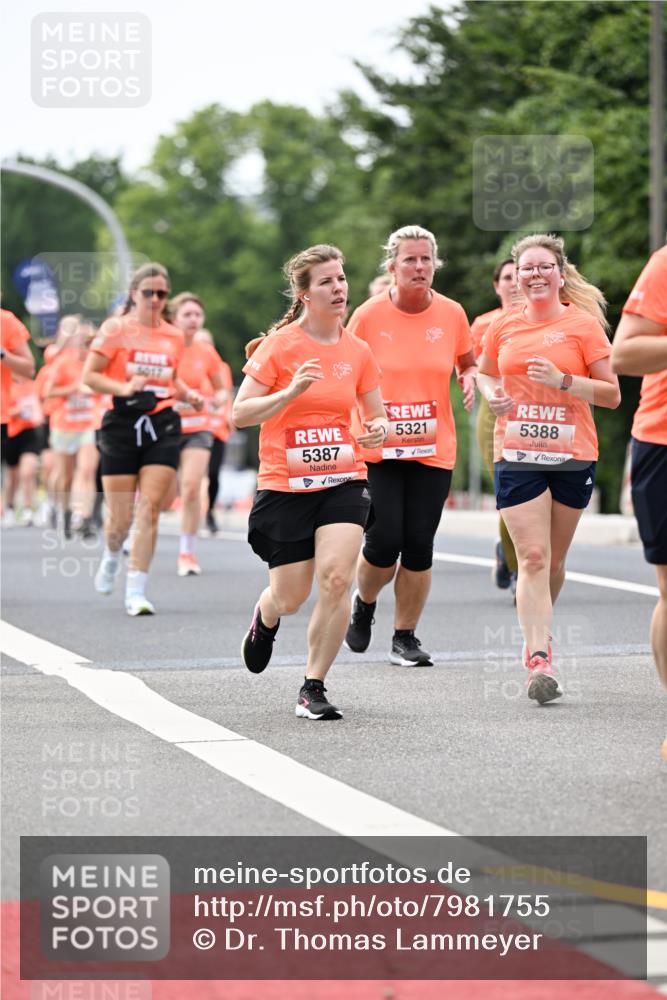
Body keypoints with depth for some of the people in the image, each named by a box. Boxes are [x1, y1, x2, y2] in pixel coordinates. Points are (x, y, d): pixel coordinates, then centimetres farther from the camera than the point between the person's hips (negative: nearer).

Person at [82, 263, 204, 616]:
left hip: (162, 427, 3)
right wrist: (124, 388, -20)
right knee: (120, 517, 0)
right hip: (122, 425, -3)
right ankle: (111, 555, 36)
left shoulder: (174, 336, 12)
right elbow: (90, 375, -5)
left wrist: (189, 394, 7)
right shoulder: (116, 329, -1)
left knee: (150, 509, -10)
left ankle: (136, 592, -7)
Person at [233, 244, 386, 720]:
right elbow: (239, 414, -9)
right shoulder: (280, 346, -7)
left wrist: (379, 430, -7)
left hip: (344, 481, 2)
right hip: (285, 485, -2)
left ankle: (313, 689, -5)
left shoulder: (357, 351, 5)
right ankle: (266, 616, 45)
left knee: (336, 579, -19)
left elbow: (377, 416, 16)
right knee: (291, 598, 5)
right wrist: (291, 391, -22)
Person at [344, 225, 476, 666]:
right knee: (385, 541, -10)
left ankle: (405, 637, 14)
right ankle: (364, 602, 23)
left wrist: (470, 379, -6)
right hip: (378, 447, -2)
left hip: (433, 449, 2)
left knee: (419, 544, -2)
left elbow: (468, 364, 17)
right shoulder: (368, 315, -4)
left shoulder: (452, 314, 1)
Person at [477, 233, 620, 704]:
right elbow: (484, 372, 24)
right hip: (516, 457, 1)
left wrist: (562, 380, -18)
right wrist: (492, 393, 1)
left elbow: (612, 395, -4)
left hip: (572, 457, 0)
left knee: (554, 561, 9)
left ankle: (540, 635, 33)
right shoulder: (504, 326, 6)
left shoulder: (583, 324, -2)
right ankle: (539, 660, -16)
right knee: (533, 557, -11)